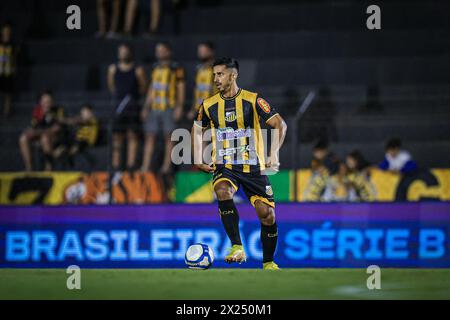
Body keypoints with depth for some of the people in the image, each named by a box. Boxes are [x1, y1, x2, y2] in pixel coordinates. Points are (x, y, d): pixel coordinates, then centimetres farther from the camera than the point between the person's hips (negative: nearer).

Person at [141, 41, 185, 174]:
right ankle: (145, 167, 1)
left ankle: (167, 165, 3)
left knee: (168, 137, -1)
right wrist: (146, 107, 17)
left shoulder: (176, 68, -1)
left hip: (169, 108, -6)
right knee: (150, 136, 1)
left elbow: (181, 88, -3)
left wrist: (179, 107, -11)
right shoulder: (155, 68, 16)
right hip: (154, 108, 6)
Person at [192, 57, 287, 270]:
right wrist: (198, 160, 8)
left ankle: (268, 262, 17)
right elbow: (197, 130, 20)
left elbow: (280, 125, -8)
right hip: (224, 167, 1)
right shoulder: (209, 105, 2)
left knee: (267, 214, -4)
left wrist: (274, 155, -20)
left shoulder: (253, 101, -7)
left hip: (253, 167, -1)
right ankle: (237, 248, -32)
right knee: (223, 192, -32)